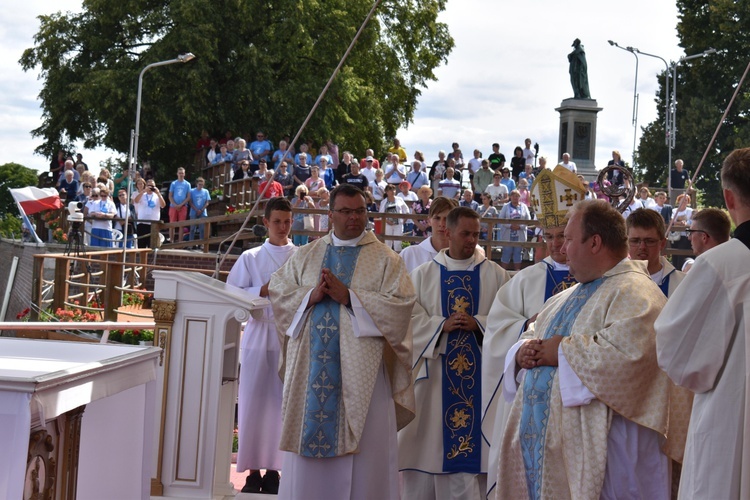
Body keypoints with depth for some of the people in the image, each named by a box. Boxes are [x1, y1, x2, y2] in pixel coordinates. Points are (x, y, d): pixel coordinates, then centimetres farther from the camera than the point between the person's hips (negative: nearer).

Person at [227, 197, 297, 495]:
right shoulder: (250, 258, 5)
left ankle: (273, 469, 11)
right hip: (258, 338, 0)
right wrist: (263, 290, -13)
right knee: (254, 403, 1)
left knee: (282, 403, 2)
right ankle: (253, 470, 9)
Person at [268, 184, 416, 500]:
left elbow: (401, 304, -9)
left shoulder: (385, 259, 3)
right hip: (310, 366, 3)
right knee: (308, 432, 5)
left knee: (361, 446, -1)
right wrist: (311, 296, -10)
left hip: (360, 370, -3)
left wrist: (349, 296, -15)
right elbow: (278, 289, 8)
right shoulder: (307, 255, 13)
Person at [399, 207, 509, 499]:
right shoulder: (423, 275, 5)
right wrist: (442, 325, -16)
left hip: (480, 370, 0)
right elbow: (411, 318, -2)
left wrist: (479, 323, -16)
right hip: (436, 370, 0)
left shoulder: (495, 275, 4)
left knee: (475, 439, 1)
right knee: (431, 438, 4)